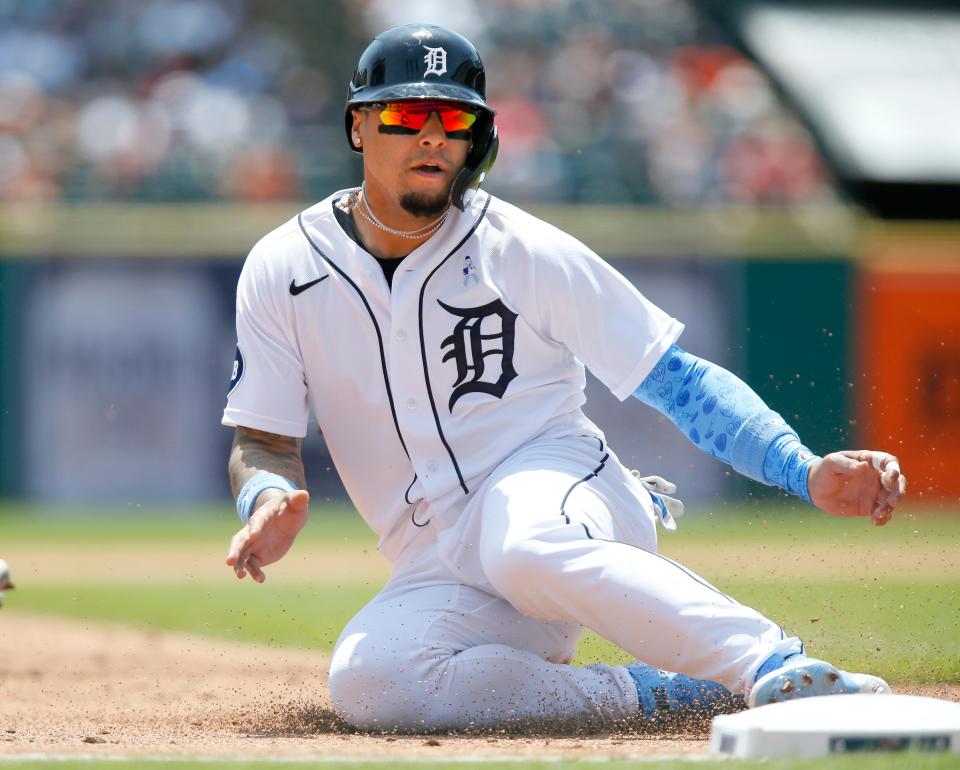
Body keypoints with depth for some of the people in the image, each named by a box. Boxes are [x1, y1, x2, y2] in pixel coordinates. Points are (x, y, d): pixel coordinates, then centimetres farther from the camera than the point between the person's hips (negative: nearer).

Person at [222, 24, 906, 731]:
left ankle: (781, 670, -41)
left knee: (524, 545, -40)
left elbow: (678, 381, -3)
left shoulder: (528, 253, -4)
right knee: (364, 682, -30)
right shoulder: (282, 273, 2)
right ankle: (664, 692, -17)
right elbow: (263, 441, 5)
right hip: (440, 578, 3)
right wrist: (271, 501, -21)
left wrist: (807, 473, -18)